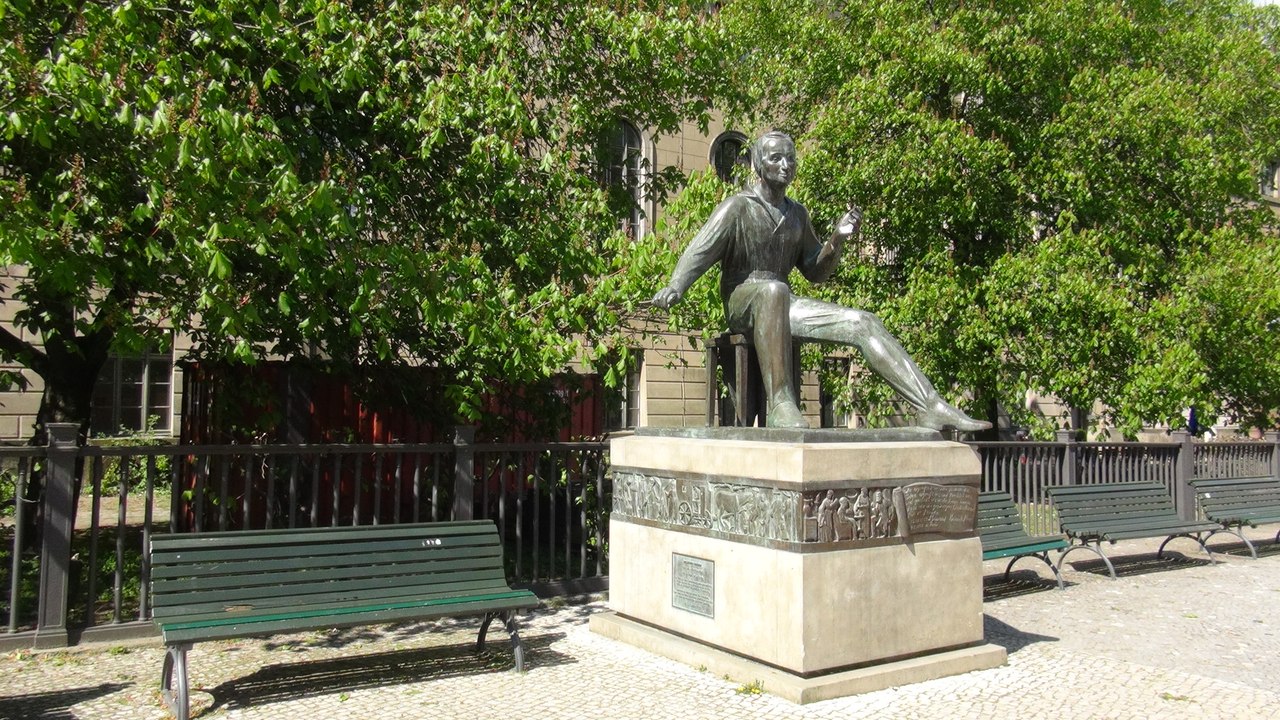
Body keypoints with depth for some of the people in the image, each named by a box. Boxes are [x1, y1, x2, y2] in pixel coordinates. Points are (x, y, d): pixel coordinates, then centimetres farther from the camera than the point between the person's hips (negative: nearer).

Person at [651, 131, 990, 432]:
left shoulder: (797, 214, 17)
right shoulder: (737, 207, -2)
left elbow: (815, 271, 21)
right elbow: (699, 251, -14)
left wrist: (837, 240, 2)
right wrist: (674, 288, -33)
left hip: (782, 306, 6)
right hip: (741, 305, -6)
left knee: (863, 323, -12)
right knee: (773, 291, -41)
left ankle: (931, 408, -19)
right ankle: (779, 404, -47)